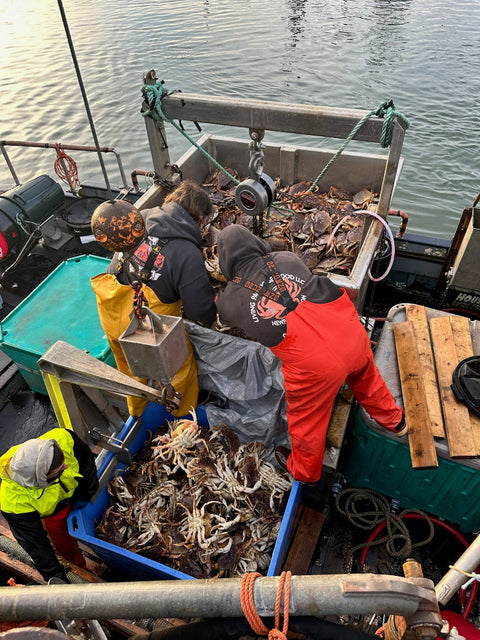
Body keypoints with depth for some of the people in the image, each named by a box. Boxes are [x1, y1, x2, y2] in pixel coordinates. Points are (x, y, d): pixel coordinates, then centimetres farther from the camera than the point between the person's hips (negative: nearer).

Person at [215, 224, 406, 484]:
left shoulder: (230, 300, 6)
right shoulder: (287, 258, 11)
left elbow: (225, 318, 30)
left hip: (311, 361, -4)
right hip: (351, 334, 5)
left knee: (306, 420, 23)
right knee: (366, 378, 35)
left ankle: (305, 472, 51)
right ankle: (394, 421, 63)